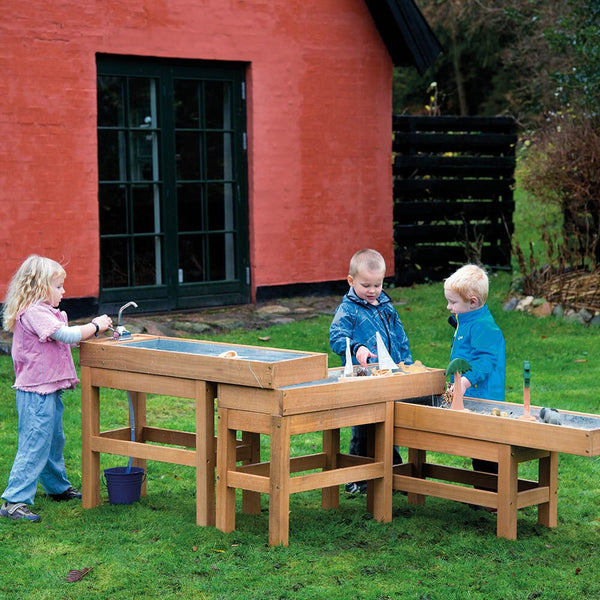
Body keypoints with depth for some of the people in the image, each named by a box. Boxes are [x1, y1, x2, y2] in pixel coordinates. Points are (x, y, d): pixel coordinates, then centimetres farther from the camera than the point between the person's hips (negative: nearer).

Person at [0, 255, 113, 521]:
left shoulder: (42, 312, 15)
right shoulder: (33, 313, -20)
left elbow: (65, 336, 20)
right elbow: (67, 335, -25)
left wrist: (91, 329, 8)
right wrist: (95, 326, -11)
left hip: (48, 390, 11)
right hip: (36, 392, -11)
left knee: (54, 440, 23)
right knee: (35, 445, -10)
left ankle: (58, 487, 39)